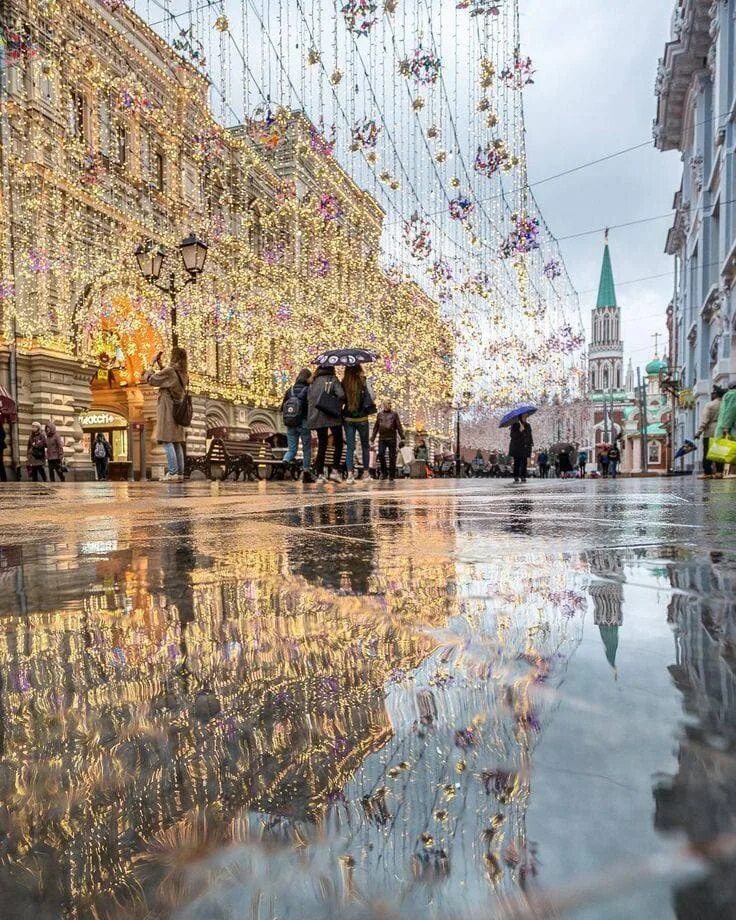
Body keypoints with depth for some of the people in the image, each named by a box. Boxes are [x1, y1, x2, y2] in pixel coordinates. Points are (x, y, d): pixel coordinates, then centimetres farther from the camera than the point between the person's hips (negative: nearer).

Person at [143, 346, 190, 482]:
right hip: (178, 410, 8)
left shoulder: (169, 371, -12)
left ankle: (172, 472, -14)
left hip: (168, 409, -8)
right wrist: (160, 364, 27)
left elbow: (148, 379, -8)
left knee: (167, 441, -9)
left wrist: (152, 364, 4)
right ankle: (180, 473, 6)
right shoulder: (183, 373, 12)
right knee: (177, 443, 7)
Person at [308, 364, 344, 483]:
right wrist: (338, 406, 3)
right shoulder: (333, 379, -2)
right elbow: (341, 395, -13)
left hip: (316, 418, 4)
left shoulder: (313, 382, 12)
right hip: (332, 416, -4)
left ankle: (320, 474, 4)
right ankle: (335, 470, -3)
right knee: (338, 443, 8)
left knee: (322, 445, 9)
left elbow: (310, 398, 8)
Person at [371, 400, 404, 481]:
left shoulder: (394, 414, 8)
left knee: (392, 457, -2)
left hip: (392, 438, -1)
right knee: (380, 454, -13)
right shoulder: (379, 414, 13)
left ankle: (391, 476, 4)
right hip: (382, 438, 2)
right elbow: (376, 427, 16)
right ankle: (384, 472, 6)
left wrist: (402, 438, -4)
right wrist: (372, 438, 12)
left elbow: (399, 426, 4)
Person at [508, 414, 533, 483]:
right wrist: (519, 431, -19)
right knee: (517, 462, -6)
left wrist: (531, 443, 4)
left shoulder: (528, 425, 14)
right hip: (516, 446, -4)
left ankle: (523, 477, -2)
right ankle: (516, 478, -3)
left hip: (525, 446, 4)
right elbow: (512, 435, -8)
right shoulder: (515, 425, 0)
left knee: (524, 462, -4)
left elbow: (530, 435, 17)